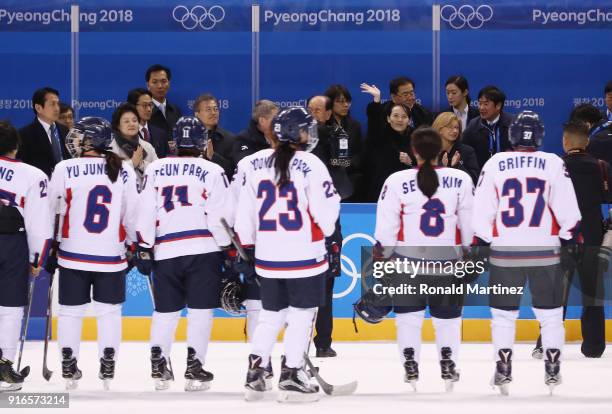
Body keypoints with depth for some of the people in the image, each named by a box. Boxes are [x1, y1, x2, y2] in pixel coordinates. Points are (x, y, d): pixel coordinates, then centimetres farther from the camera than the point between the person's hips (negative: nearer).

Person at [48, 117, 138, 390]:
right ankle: (107, 368, 8)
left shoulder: (65, 169, -9)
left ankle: (69, 368, 11)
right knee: (109, 311, 10)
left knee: (71, 310, 9)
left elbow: (48, 209, -1)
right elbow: (132, 214, 1)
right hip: (111, 255, 1)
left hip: (73, 254, -1)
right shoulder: (124, 171, -4)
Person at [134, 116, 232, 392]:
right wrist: (230, 252, 4)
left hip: (165, 252, 3)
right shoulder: (212, 171, 0)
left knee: (165, 310, 14)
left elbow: (145, 214, 6)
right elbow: (219, 217, -4)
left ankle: (158, 365, 8)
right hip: (203, 249, -3)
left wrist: (143, 250, 11)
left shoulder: (155, 170, 9)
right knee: (200, 310, 1)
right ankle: (194, 368, -3)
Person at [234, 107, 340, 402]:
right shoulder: (310, 165, -12)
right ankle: (291, 377, 4)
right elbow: (325, 214, -10)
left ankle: (255, 373, 14)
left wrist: (248, 245, 19)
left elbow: (245, 212, 8)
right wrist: (333, 199, 11)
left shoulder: (256, 163, 2)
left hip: (267, 256, 5)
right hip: (304, 255, -5)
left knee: (270, 314, 17)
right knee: (301, 314, 5)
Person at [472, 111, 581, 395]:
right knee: (550, 312, 10)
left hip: (505, 252, 1)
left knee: (503, 313, 10)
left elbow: (481, 211, 2)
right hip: (545, 251, 0)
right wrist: (571, 241, 6)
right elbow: (568, 211, -4)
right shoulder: (553, 164, -3)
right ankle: (552, 371, 10)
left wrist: (480, 244, 11)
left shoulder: (495, 164, 0)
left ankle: (503, 371, 8)